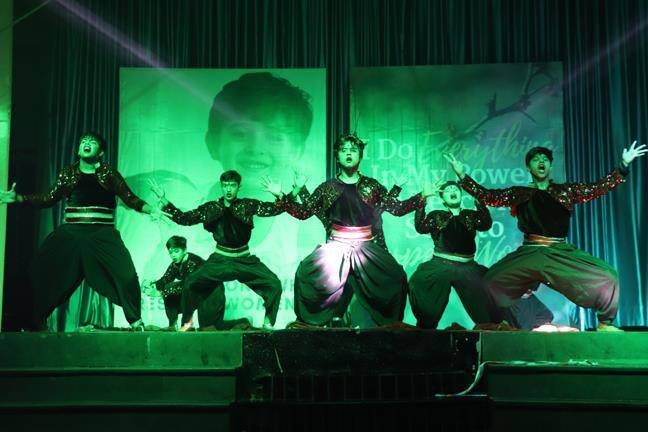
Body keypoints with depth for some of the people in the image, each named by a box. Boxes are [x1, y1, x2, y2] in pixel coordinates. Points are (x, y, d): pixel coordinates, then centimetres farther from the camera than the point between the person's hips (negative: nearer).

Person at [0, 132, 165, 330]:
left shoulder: (109, 173, 7)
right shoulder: (68, 173, 13)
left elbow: (130, 199, 6)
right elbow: (48, 199, 16)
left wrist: (152, 210, -9)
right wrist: (17, 198, 10)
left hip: (102, 234, -2)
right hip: (70, 233, 2)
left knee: (125, 273, -16)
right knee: (44, 271, -7)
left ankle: (135, 321, 0)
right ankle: (36, 321, 10)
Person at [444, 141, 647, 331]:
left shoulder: (567, 190, 10)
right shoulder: (518, 193, 10)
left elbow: (599, 188, 5)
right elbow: (488, 196, 7)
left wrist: (623, 165, -4)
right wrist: (462, 175, 2)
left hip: (561, 254, 0)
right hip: (528, 254, 1)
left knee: (607, 278, -17)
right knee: (489, 283, -11)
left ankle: (605, 323, 5)